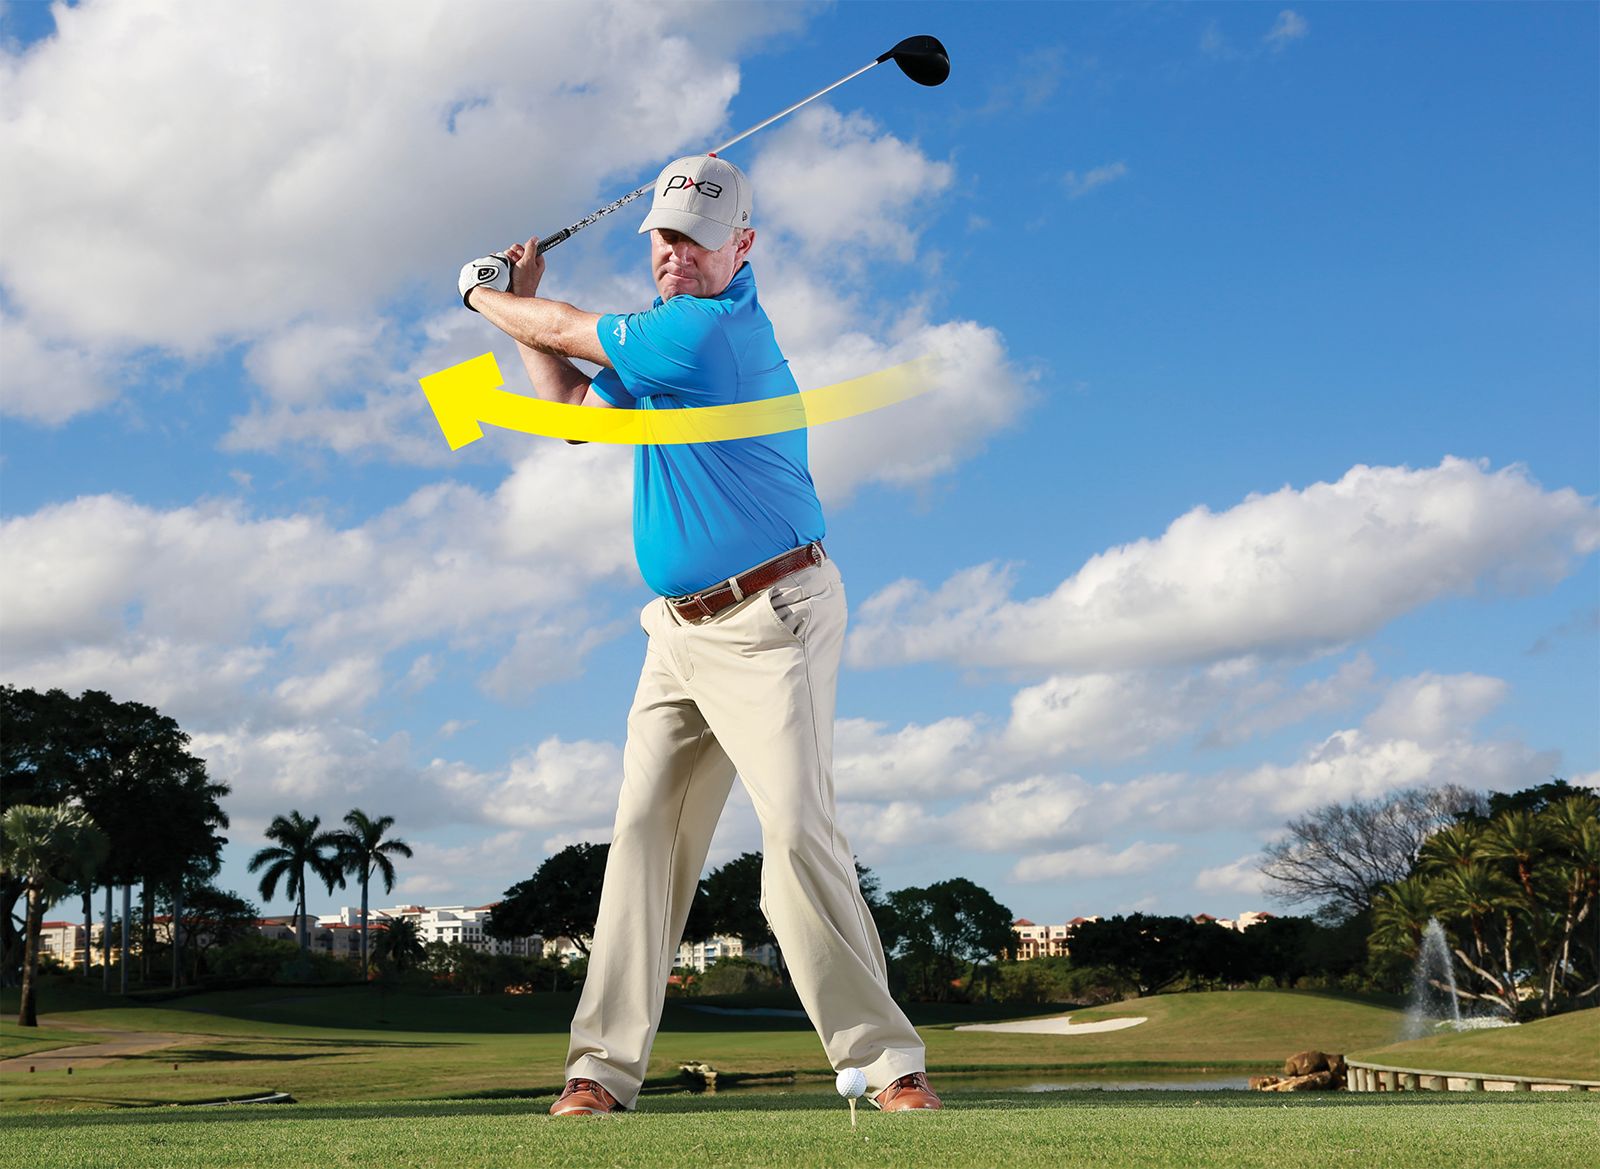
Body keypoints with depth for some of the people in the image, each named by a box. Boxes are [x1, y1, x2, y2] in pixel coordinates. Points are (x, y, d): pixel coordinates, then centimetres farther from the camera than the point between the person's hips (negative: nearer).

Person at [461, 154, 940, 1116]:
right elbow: (576, 409, 26)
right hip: (681, 630, 9)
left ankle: (887, 1063, -8)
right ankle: (606, 1068, 5)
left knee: (799, 833, -16)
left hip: (771, 619, -9)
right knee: (644, 837, 3)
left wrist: (486, 297, 13)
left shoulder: (714, 329, -16)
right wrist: (524, 299, 21)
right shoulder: (671, 325, 15)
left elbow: (571, 331, -7)